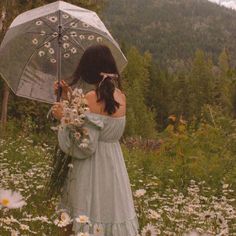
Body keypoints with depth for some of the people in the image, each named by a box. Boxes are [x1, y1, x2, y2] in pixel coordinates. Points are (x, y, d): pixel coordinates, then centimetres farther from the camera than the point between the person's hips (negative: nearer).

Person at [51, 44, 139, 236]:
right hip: (114, 162, 7)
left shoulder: (92, 98, -18)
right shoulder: (120, 96, 4)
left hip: (92, 167, -7)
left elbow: (85, 147, -20)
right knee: (111, 210, 18)